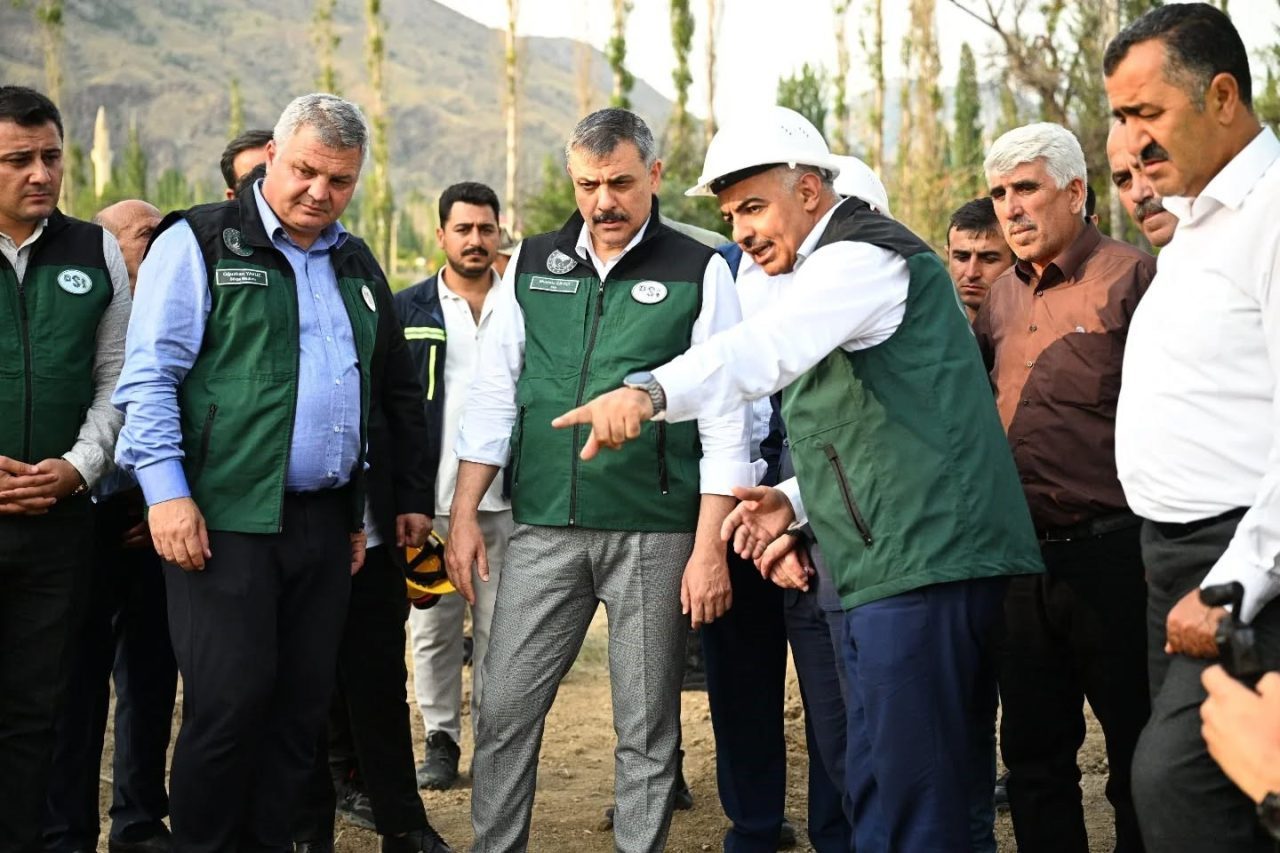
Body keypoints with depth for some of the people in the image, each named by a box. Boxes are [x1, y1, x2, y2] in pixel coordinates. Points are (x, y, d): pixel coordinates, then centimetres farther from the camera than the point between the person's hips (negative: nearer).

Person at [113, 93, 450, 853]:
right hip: (226, 519, -6)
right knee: (229, 703, -7)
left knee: (303, 706, 7)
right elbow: (150, 377, -7)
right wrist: (168, 492, -15)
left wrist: (360, 512, 19)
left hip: (325, 523, 6)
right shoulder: (201, 243, -2)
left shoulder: (357, 266, 17)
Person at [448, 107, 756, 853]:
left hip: (655, 533, -3)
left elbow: (725, 423, -4)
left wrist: (709, 547, -9)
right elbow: (494, 396, 11)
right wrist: (464, 514, 5)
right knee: (504, 713, 3)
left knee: (647, 728, 6)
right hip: (545, 529, 3)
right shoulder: (533, 265, 9)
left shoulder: (700, 273, -1)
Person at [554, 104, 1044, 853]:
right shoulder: (844, 266, 24)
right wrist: (800, 500, 15)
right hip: (928, 558, 11)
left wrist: (652, 392, -44)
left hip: (917, 562, -11)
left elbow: (768, 347, -29)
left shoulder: (860, 255, -9)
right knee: (940, 789, 15)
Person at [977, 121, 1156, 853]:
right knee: (1033, 750, 15)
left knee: (1137, 746, 6)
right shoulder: (1004, 295, 11)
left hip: (1110, 552, -6)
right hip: (1023, 554, 7)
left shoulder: (1131, 277, -8)